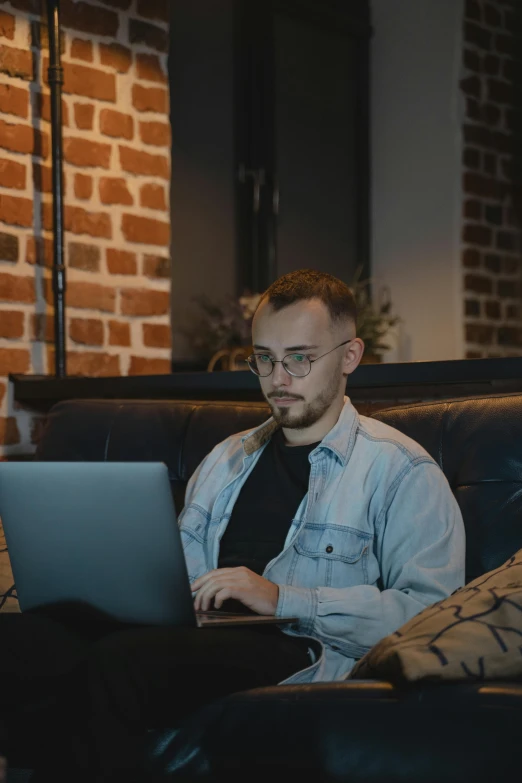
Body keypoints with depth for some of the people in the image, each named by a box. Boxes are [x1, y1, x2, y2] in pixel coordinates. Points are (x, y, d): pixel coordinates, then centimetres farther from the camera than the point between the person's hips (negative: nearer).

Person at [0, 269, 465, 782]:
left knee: (120, 659, -35)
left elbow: (432, 612, -7)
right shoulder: (227, 459, 28)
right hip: (204, 637, 6)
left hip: (301, 654, -5)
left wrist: (284, 599, -14)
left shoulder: (400, 469, 5)